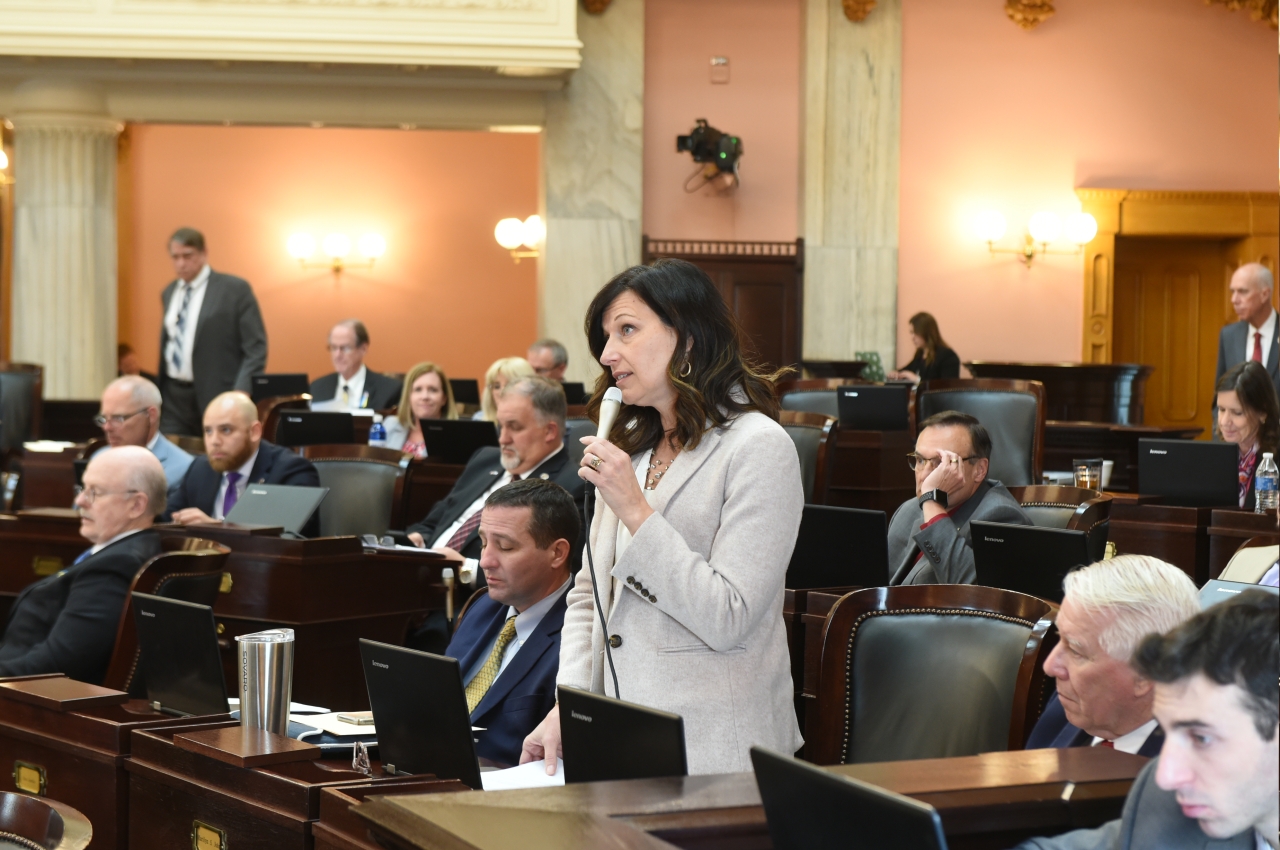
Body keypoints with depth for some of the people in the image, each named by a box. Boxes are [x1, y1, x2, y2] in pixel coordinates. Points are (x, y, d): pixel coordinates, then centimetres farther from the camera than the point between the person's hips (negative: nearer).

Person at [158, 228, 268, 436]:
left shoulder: (235, 289, -6)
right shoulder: (169, 293, 13)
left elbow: (255, 348, -8)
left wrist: (240, 395, -18)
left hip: (217, 396, -5)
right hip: (173, 396, 5)